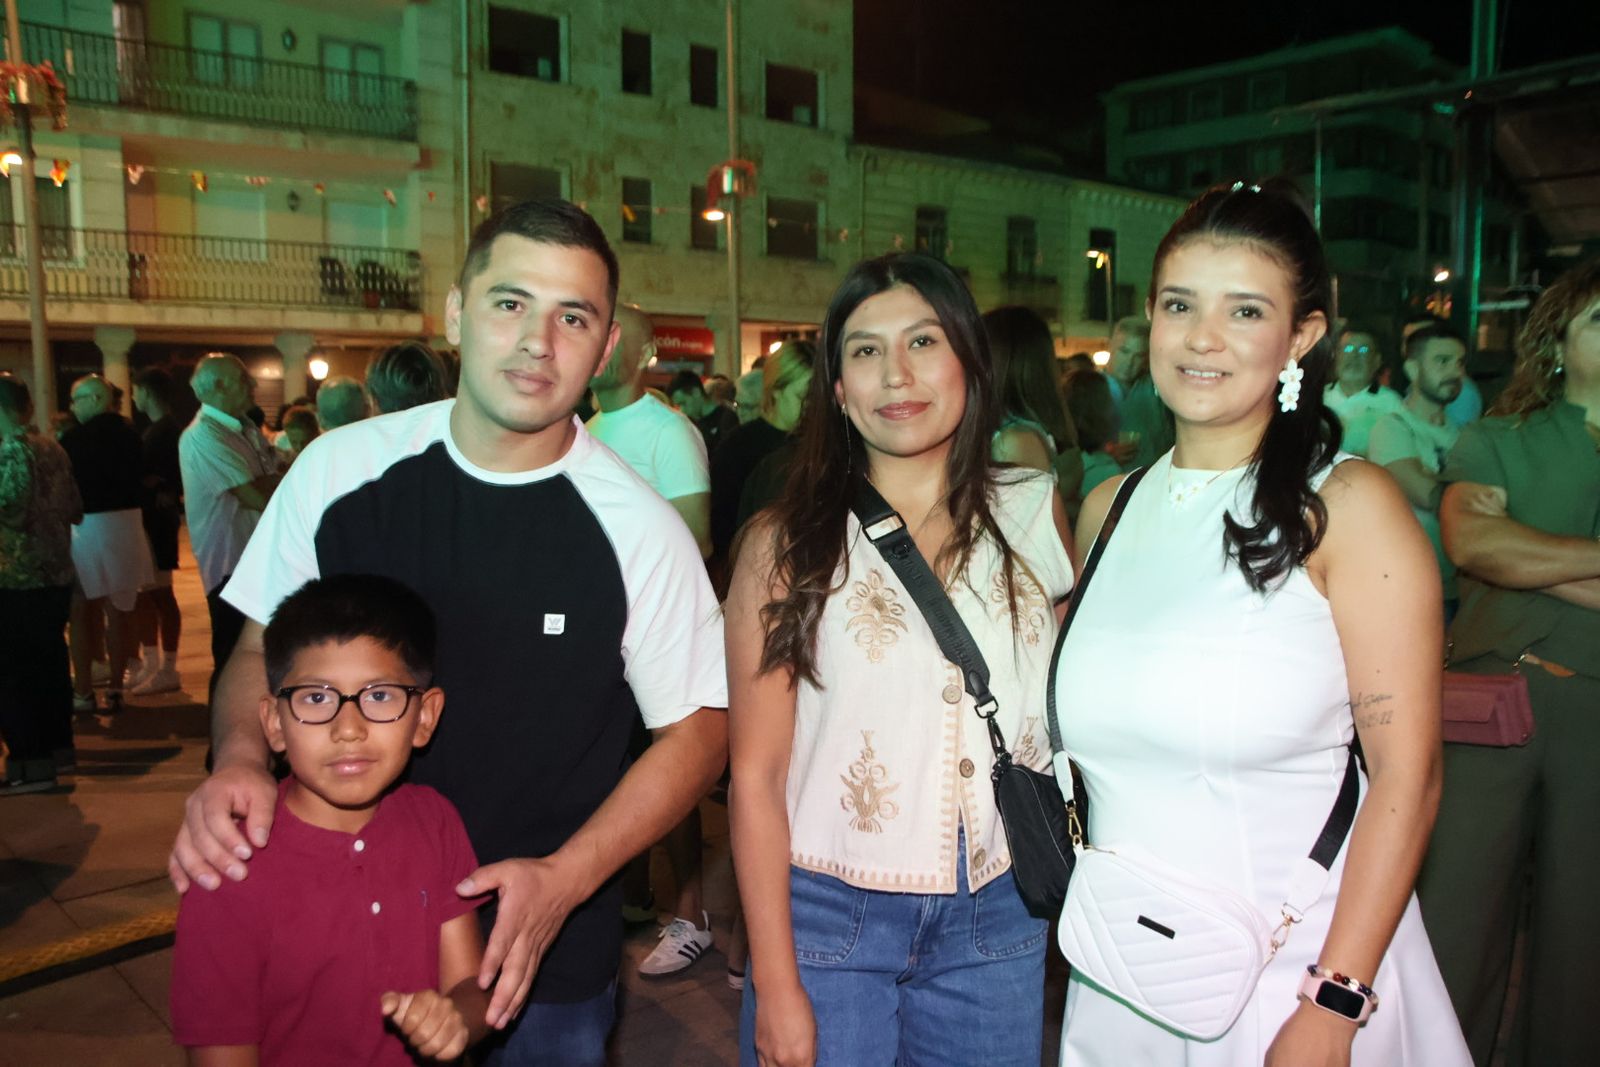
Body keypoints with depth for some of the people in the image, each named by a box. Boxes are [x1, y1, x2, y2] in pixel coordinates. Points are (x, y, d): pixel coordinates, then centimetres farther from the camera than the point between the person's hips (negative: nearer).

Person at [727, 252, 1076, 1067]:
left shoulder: (1035, 514, -1)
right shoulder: (788, 543, -7)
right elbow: (755, 778, -6)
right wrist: (776, 986, -7)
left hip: (997, 920, 2)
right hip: (829, 917, -2)